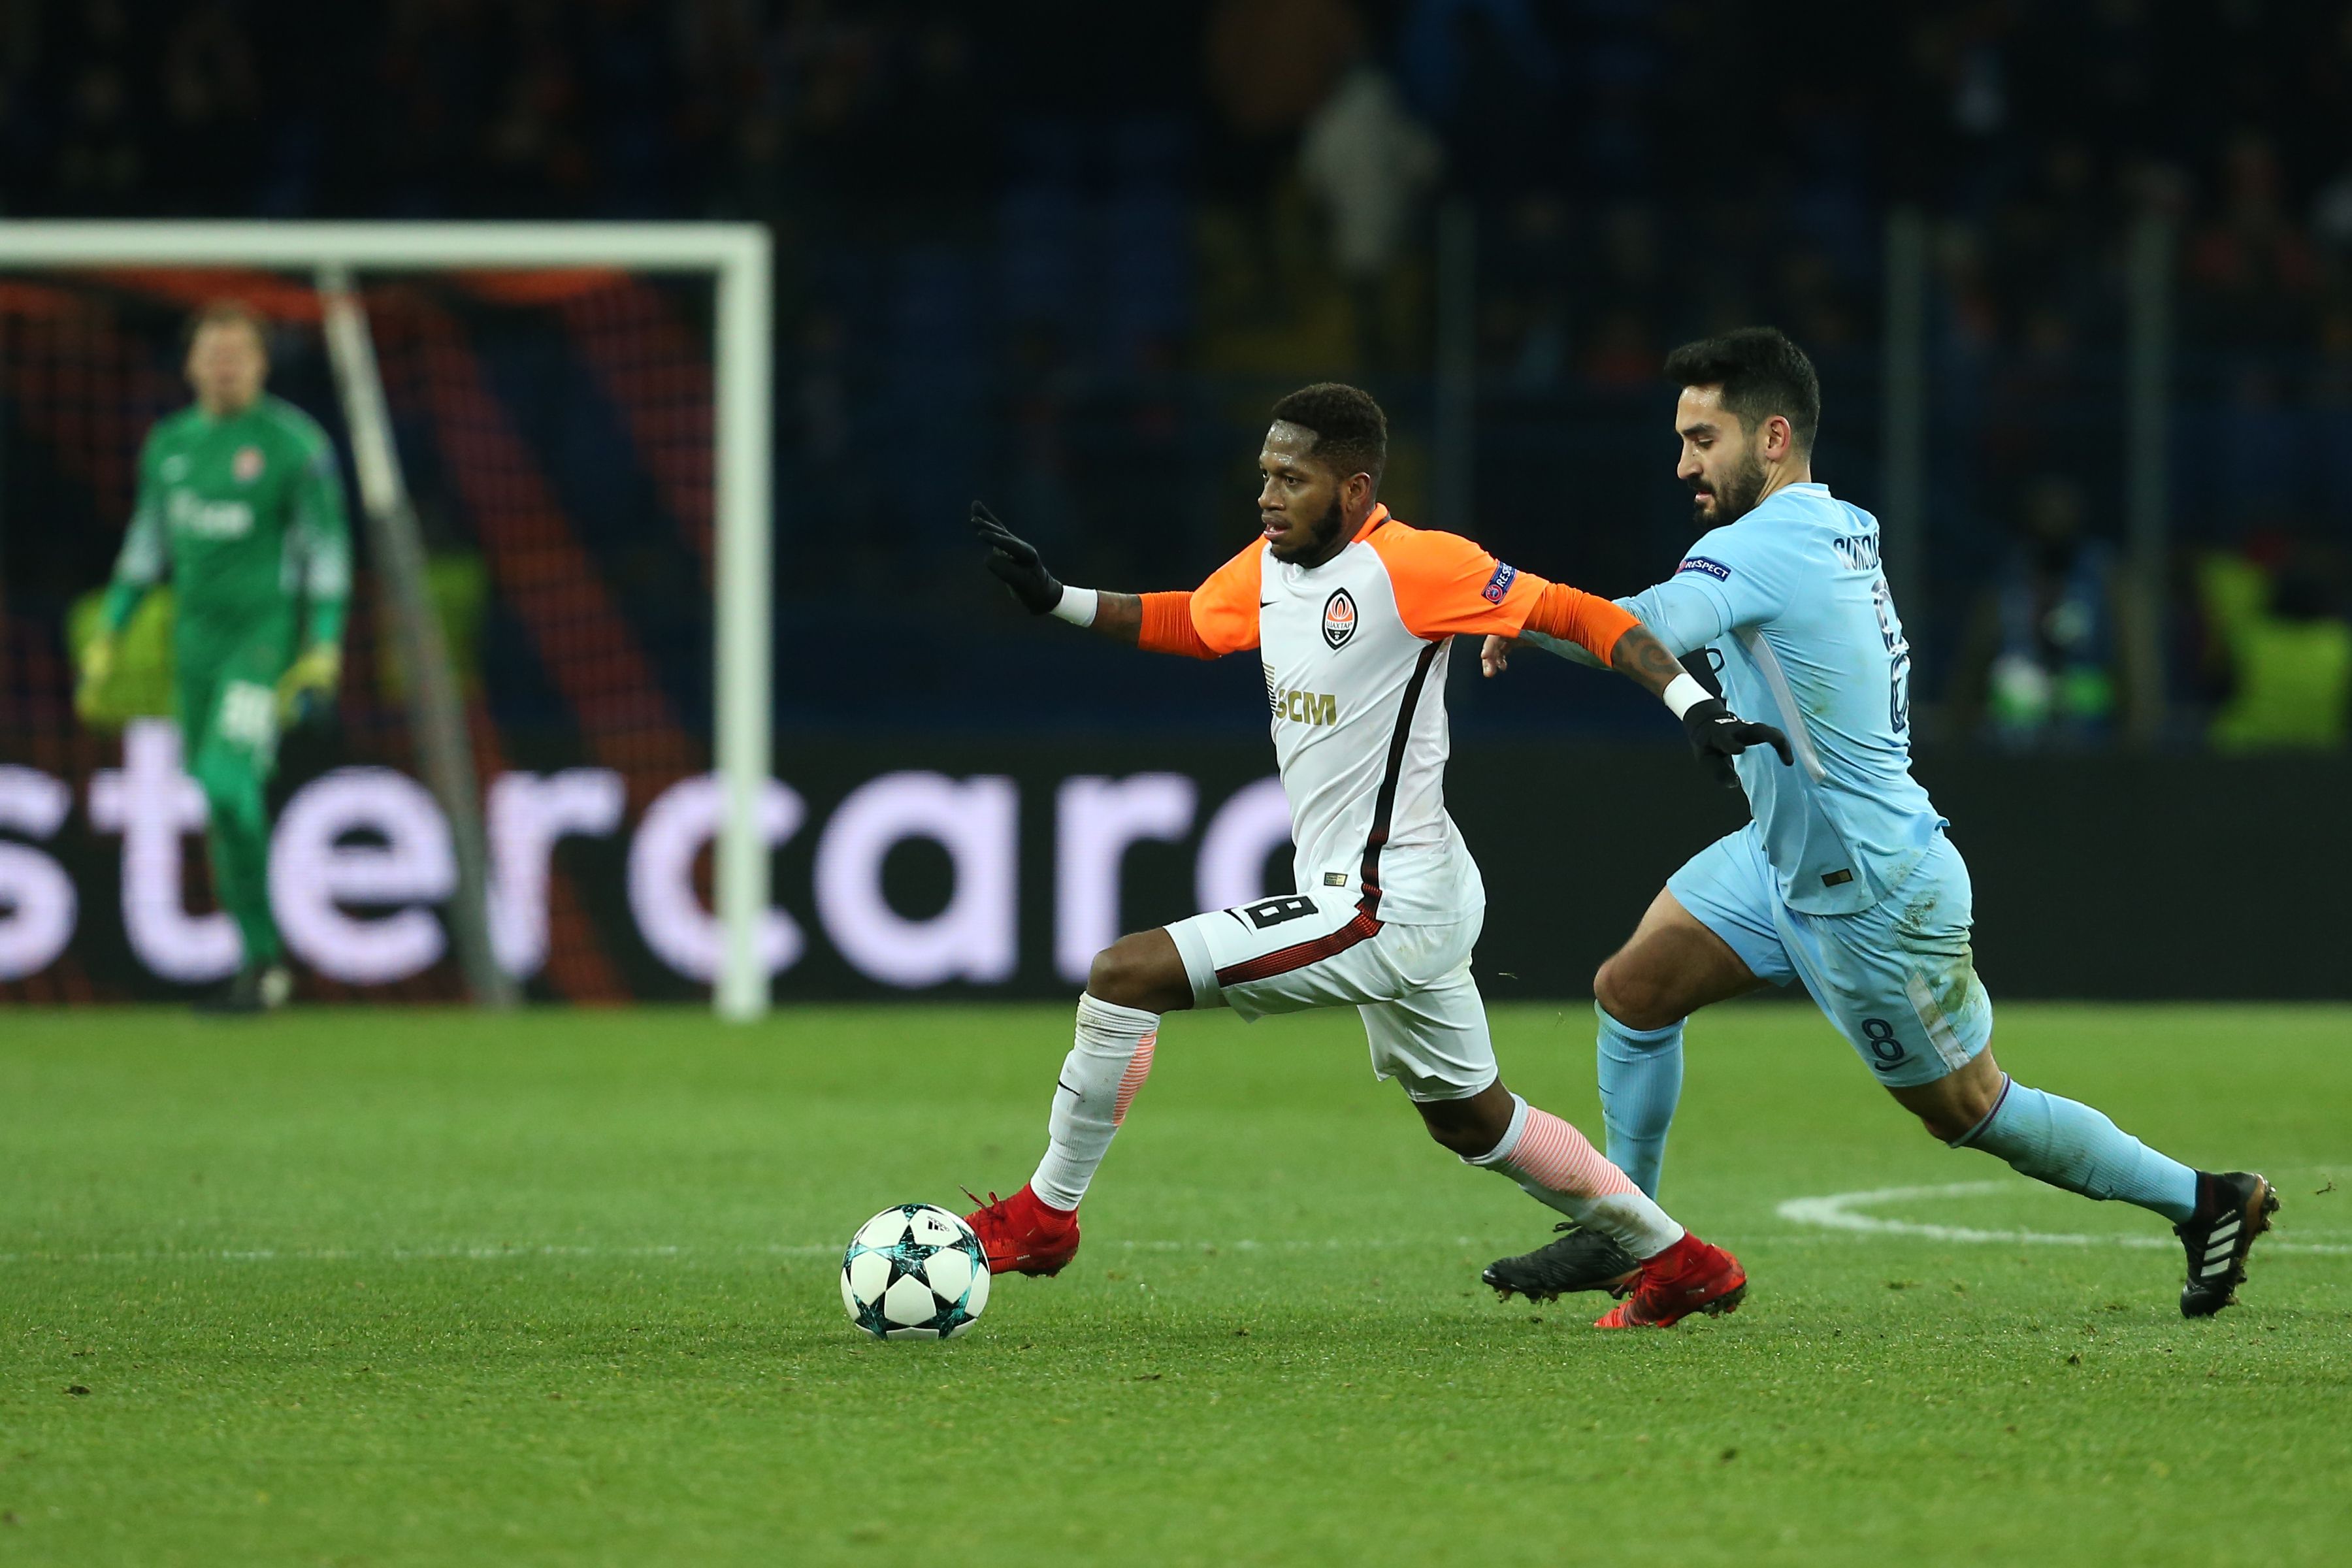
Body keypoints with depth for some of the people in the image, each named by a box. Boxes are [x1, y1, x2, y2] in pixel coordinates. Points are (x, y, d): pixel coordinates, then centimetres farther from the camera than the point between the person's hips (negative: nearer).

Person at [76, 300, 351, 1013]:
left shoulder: (295, 443, -8)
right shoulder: (168, 444, 10)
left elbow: (329, 551, -8)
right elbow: (145, 547, 18)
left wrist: (323, 657, -16)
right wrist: (103, 643, 14)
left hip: (268, 634, -6)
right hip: (196, 637, 6)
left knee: (227, 779, -21)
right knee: (219, 800, 7)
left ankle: (262, 963, -12)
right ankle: (261, 966, 18)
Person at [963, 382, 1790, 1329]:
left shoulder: (1410, 565, -17)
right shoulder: (1267, 564, 7)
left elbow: (1572, 613, -14)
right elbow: (1184, 622, 26)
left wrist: (1692, 705, -22)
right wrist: (1053, 599, 16)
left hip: (1383, 912, -10)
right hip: (1412, 903, 10)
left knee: (1125, 975, -13)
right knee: (1470, 1118, 23)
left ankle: (1044, 1215, 1)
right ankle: (1682, 1267, 33)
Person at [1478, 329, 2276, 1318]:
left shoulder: (1763, 547, -26)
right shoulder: (1842, 528, 1)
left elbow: (1647, 631, -41)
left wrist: (1519, 621, -26)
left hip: (1873, 895, -9)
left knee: (1969, 1110, 5)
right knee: (1632, 989, 5)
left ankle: (2205, 1201, 18)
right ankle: (1622, 1237, 16)